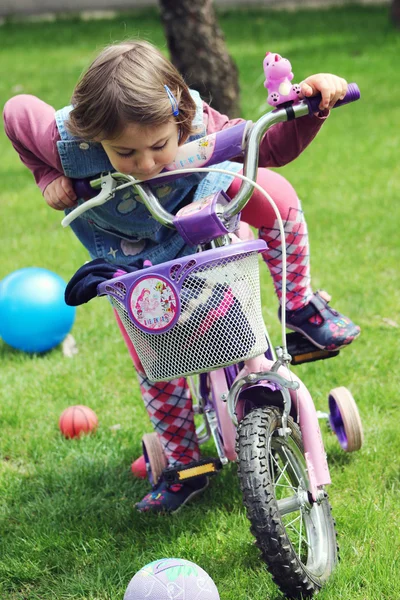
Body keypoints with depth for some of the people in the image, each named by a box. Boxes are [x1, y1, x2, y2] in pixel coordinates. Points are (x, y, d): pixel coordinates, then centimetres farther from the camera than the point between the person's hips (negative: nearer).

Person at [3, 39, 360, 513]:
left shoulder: (199, 125, -38)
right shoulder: (68, 142, -40)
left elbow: (271, 147, -26)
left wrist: (312, 107, -43)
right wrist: (47, 177, -22)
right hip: (135, 258, -1)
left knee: (275, 195, -23)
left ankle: (300, 306, 0)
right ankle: (183, 465, 17)